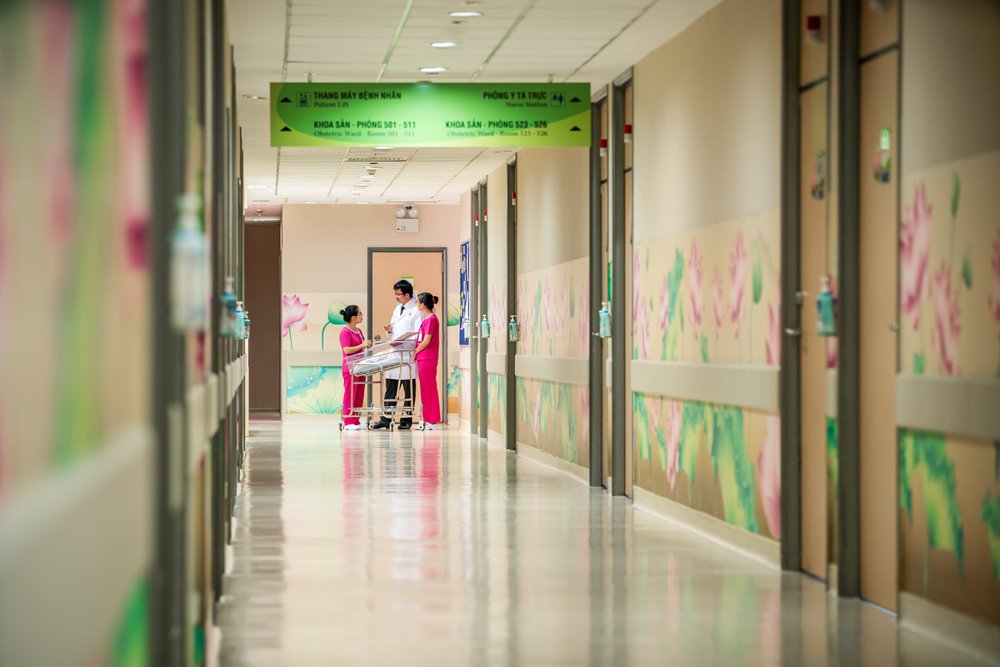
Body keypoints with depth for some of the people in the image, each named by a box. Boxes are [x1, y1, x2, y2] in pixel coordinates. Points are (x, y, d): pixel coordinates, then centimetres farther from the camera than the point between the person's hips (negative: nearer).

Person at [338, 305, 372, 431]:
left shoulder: (358, 331, 15)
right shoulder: (345, 332, -12)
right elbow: (347, 350, -19)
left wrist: (367, 345, 3)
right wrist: (362, 345, -19)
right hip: (350, 368, -9)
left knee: (359, 395, 8)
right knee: (350, 395, -6)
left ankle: (356, 421, 12)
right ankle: (348, 422, -4)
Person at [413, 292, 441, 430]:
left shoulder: (431, 319, -13)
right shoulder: (427, 319, 16)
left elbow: (426, 341, -17)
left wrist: (415, 352, -9)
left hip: (427, 358, -10)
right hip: (423, 358, 10)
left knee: (429, 388, -7)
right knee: (425, 388, 12)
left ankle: (431, 421, -5)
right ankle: (426, 420, 17)